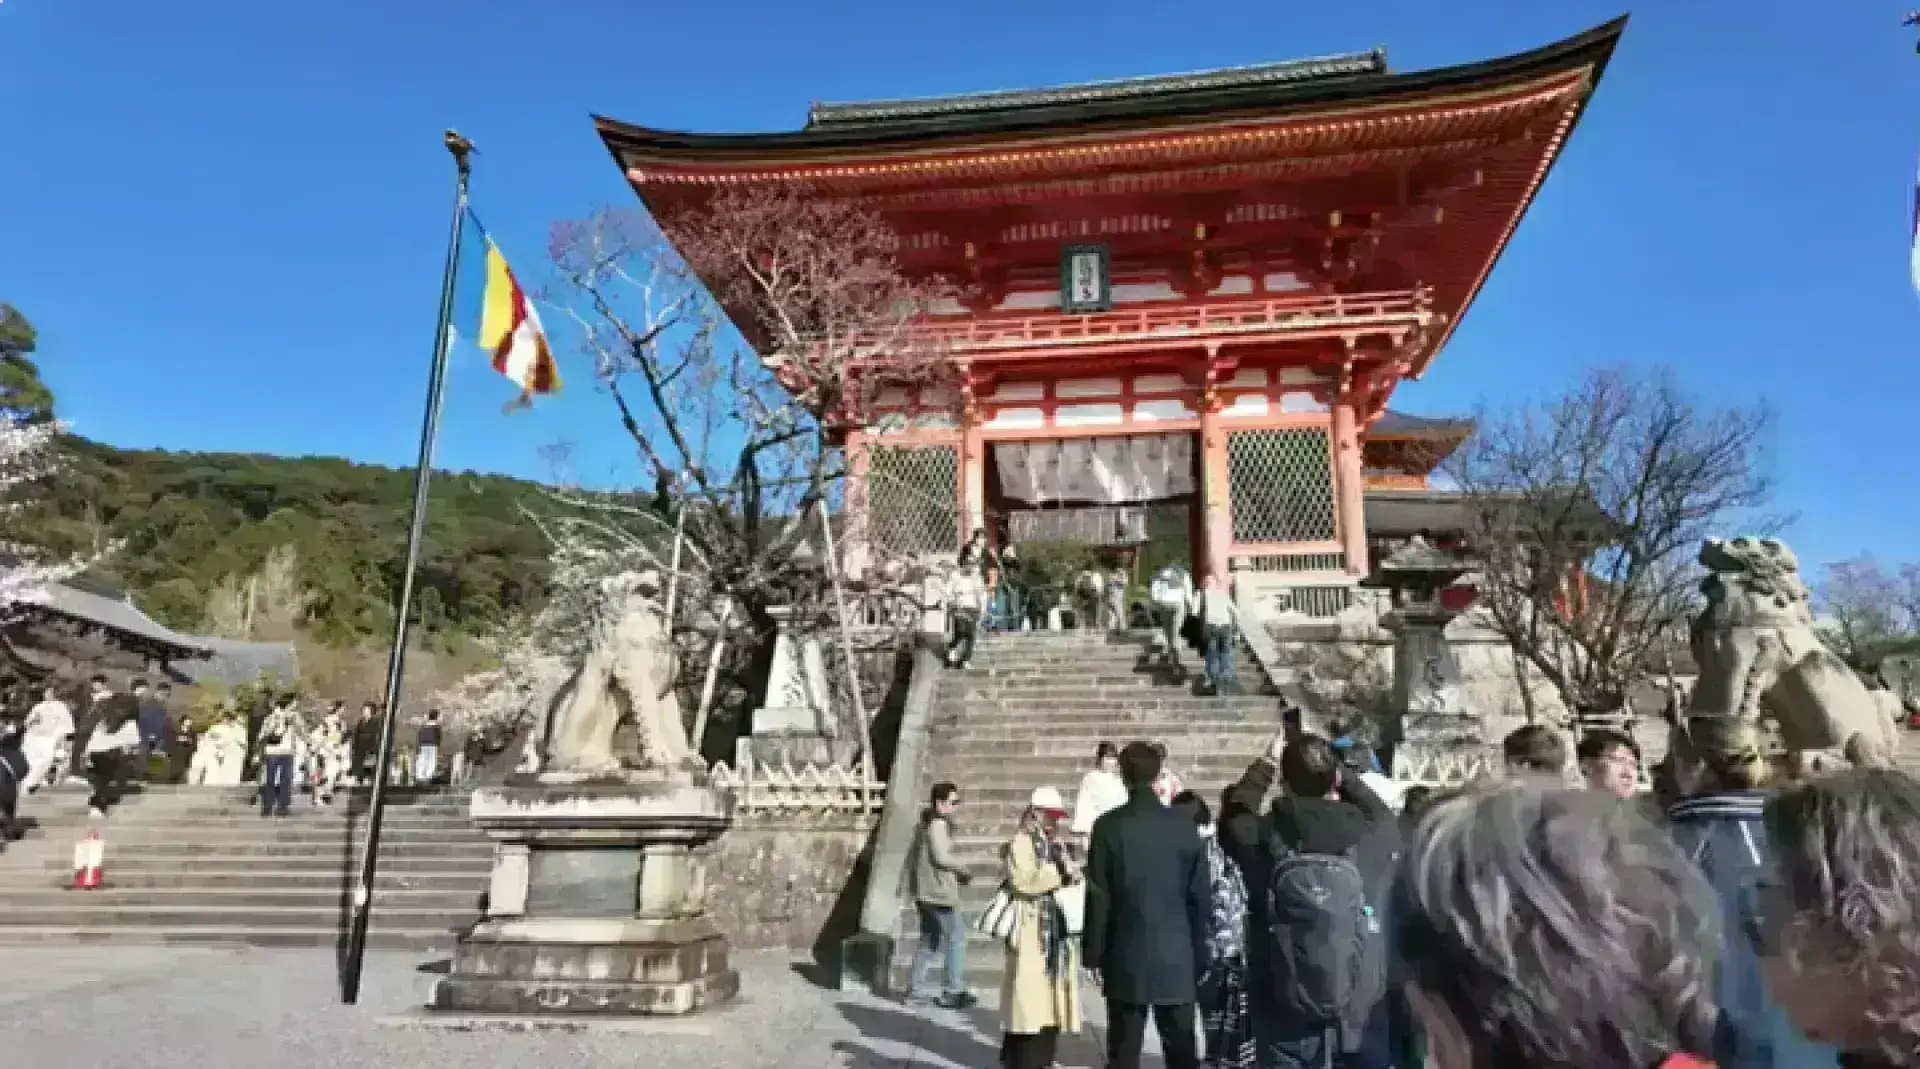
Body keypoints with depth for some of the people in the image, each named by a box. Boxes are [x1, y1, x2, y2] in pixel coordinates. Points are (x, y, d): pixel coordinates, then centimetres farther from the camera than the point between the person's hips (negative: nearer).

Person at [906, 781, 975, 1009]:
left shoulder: (925, 824, 14)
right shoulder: (937, 824, -16)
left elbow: (915, 855, 21)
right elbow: (941, 857, -23)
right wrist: (964, 871, -8)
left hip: (924, 893, 10)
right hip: (940, 893, -10)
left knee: (928, 941, 17)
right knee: (956, 939, -1)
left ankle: (913, 989, 19)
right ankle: (954, 992, 2)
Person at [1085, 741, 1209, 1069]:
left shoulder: (1109, 825, -7)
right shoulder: (1185, 824, -2)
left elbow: (1098, 896, -6)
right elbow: (1201, 895, 1)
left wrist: (1094, 953, 4)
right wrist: (1200, 953, 11)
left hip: (1127, 958, -1)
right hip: (1177, 958, 2)